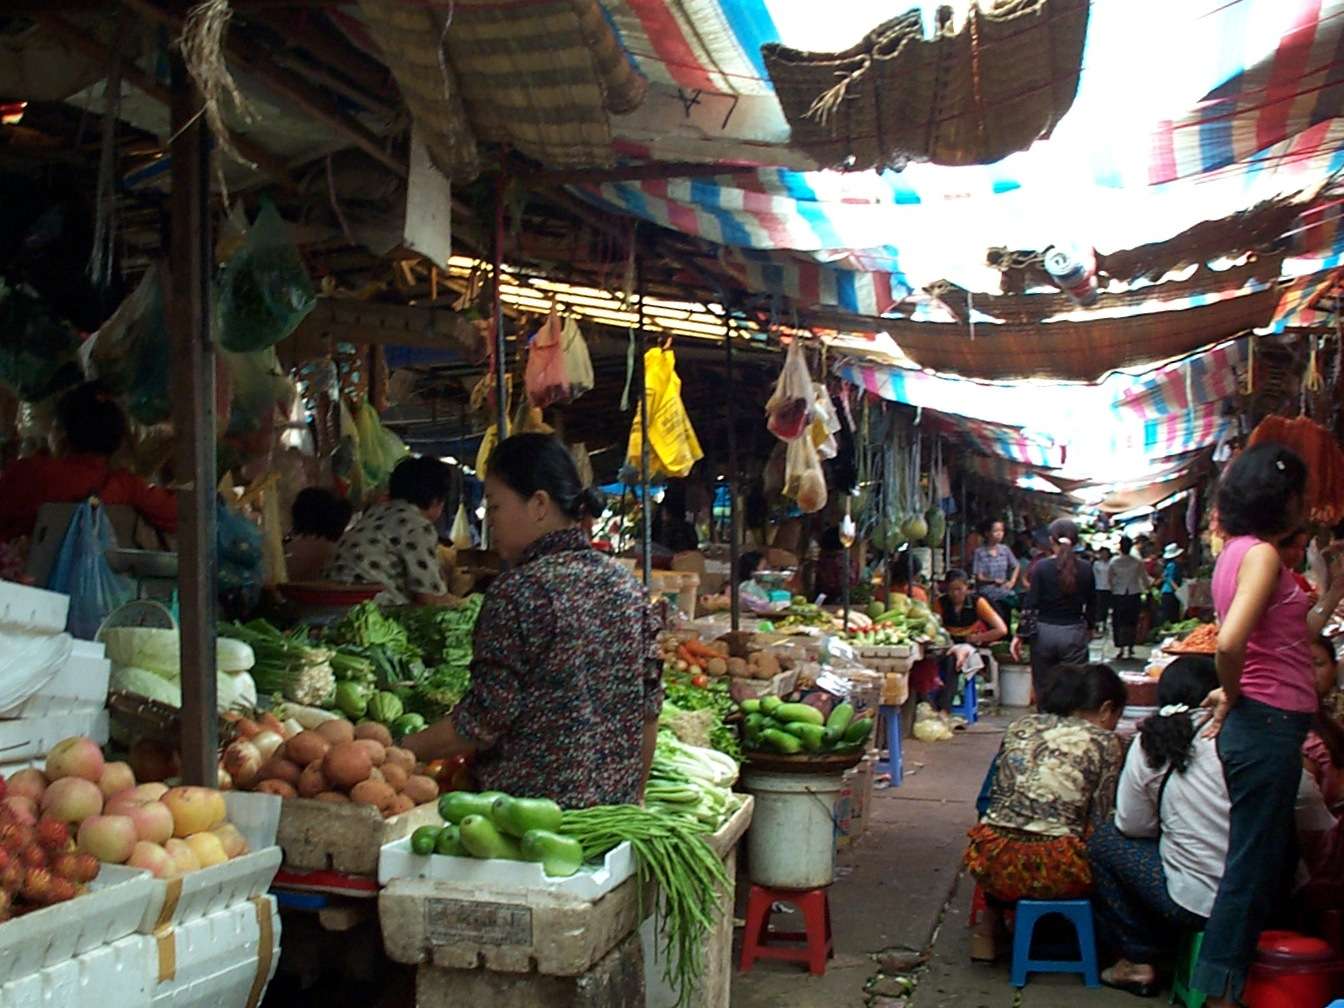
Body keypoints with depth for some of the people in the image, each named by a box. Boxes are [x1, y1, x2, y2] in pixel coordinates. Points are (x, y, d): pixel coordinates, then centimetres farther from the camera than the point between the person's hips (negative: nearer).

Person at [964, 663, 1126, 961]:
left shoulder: (1020, 726, 12)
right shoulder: (1104, 743, 2)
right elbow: (1097, 825, 2)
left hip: (992, 864, 4)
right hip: (1055, 871, -3)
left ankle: (990, 925, 24)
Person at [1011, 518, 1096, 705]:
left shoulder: (1042, 567, -6)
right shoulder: (1085, 569, -1)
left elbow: (1030, 605, -7)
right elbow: (1090, 605, 9)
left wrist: (1020, 635, -1)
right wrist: (1089, 628, 27)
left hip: (1044, 632, 0)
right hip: (1074, 633, 1)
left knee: (1043, 689, 11)